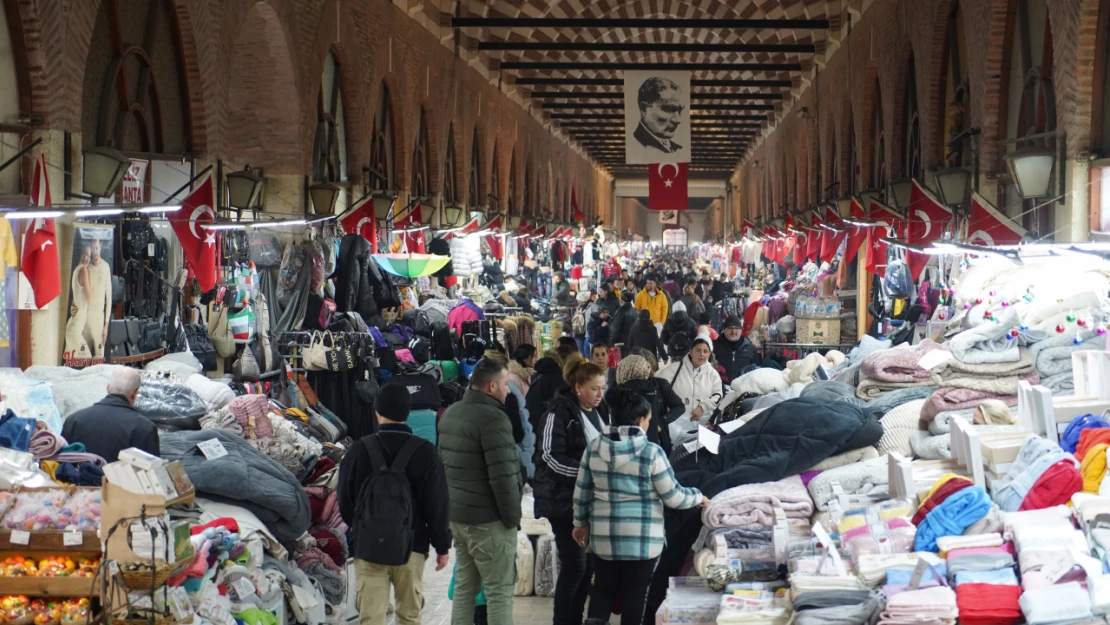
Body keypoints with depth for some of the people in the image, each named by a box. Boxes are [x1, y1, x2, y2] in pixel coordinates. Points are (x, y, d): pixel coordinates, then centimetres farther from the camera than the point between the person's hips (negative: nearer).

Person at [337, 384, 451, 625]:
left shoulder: (359, 450, -5)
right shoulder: (425, 452, -6)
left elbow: (345, 500, 4)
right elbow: (438, 504, -3)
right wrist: (442, 545, 7)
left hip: (368, 546, 0)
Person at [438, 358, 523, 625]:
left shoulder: (450, 414, 11)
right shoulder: (492, 418, -18)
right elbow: (503, 476, -21)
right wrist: (512, 517, -12)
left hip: (457, 515, 9)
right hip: (489, 520, -9)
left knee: (464, 587, 14)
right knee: (499, 592, -3)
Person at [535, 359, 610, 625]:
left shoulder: (601, 411, 10)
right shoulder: (560, 411, -12)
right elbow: (551, 457, -17)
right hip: (565, 500, -7)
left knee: (589, 564, 9)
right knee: (574, 564, -8)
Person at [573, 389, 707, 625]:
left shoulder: (594, 448, -1)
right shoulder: (651, 452, -13)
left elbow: (581, 491, 7)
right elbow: (672, 496, -7)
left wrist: (581, 523, 20)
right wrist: (698, 497, 11)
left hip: (603, 535, 4)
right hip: (642, 538, -4)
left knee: (603, 588, 14)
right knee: (635, 593, 7)